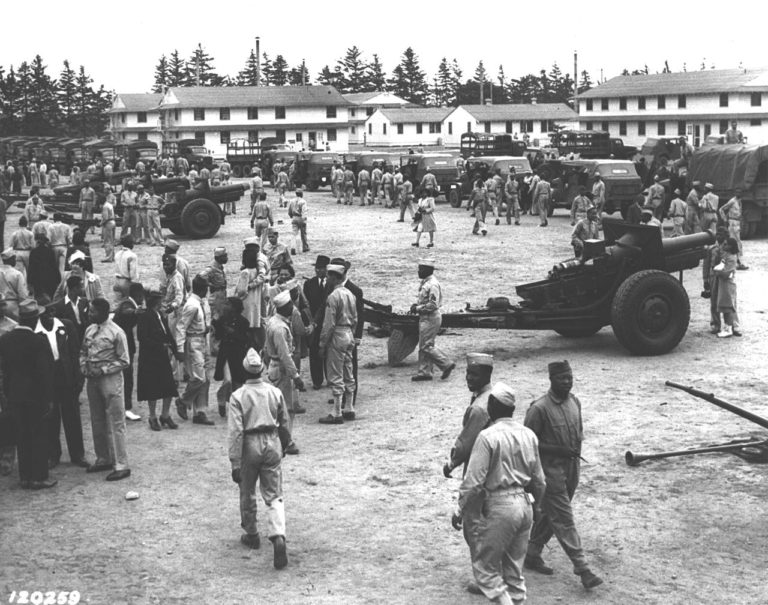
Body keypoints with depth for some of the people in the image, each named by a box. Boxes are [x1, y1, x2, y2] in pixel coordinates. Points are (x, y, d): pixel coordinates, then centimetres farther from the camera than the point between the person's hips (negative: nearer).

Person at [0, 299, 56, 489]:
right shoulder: (38, 341, -17)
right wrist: (48, 398, -8)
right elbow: (44, 372, -15)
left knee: (22, 437, 13)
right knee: (38, 436, 5)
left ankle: (25, 477, 18)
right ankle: (39, 478, 8)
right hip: (35, 395, -5)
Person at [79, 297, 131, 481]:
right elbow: (83, 352, 18)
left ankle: (121, 465, -2)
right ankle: (103, 459, 27)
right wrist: (84, 367, -1)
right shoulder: (90, 329, 7)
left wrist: (102, 370, -15)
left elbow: (123, 361, -9)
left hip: (110, 379, -7)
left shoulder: (116, 333, -12)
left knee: (115, 423, -5)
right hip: (92, 379, 7)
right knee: (97, 422, 14)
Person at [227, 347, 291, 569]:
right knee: (274, 495, 4)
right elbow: (284, 424, 10)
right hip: (272, 443, 2)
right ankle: (278, 537, -15)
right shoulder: (275, 392, 1)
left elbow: (235, 432, -15)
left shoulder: (238, 396, -10)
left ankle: (251, 535, 34)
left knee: (247, 494, 18)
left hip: (250, 445, -2)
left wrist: (235, 464, -11)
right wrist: (283, 447, 28)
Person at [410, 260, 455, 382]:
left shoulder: (432, 284, -19)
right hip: (425, 318, 10)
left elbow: (433, 305, -24)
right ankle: (424, 372, 15)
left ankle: (447, 364, -3)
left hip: (431, 318, -10)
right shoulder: (425, 282, 12)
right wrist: (416, 305, 7)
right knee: (423, 346, 11)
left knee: (426, 346, -9)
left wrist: (417, 308, -17)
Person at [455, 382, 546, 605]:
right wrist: (536, 504, 29)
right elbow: (538, 479, 13)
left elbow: (474, 481, -16)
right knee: (514, 568, 16)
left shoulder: (488, 436, -15)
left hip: (499, 507, -7)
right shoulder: (528, 434, 5)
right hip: (524, 504, 7)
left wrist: (461, 510, -4)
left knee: (485, 566, 5)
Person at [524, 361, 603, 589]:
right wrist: (557, 450, -21)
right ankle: (582, 568, -3)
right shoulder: (539, 408, -18)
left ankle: (532, 555, 32)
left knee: (549, 514, 17)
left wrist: (576, 450, 4)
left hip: (571, 469, 7)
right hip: (551, 470, -7)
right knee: (563, 520, -4)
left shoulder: (575, 402, 4)